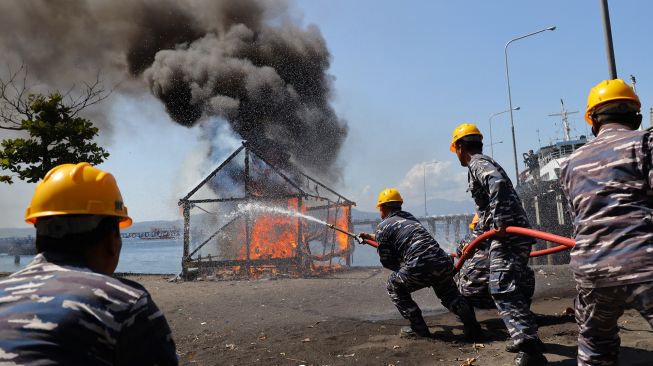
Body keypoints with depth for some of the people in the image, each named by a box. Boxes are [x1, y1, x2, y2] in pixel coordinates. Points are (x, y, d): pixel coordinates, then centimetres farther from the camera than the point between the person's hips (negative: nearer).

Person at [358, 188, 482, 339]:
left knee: (393, 286, 20)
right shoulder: (409, 217, 28)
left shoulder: (382, 227, 8)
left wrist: (402, 268, 27)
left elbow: (387, 262, 8)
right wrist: (371, 236, 59)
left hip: (419, 267, -6)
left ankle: (418, 328, 15)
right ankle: (471, 325, 12)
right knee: (449, 294, 31)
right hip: (444, 262, 6)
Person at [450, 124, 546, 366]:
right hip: (515, 234, 10)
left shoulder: (477, 163, -6)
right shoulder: (484, 163, 25)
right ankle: (527, 337, 30)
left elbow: (497, 183, -29)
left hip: (508, 235, -10)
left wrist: (499, 223, -32)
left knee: (502, 289, -14)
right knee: (513, 288, 19)